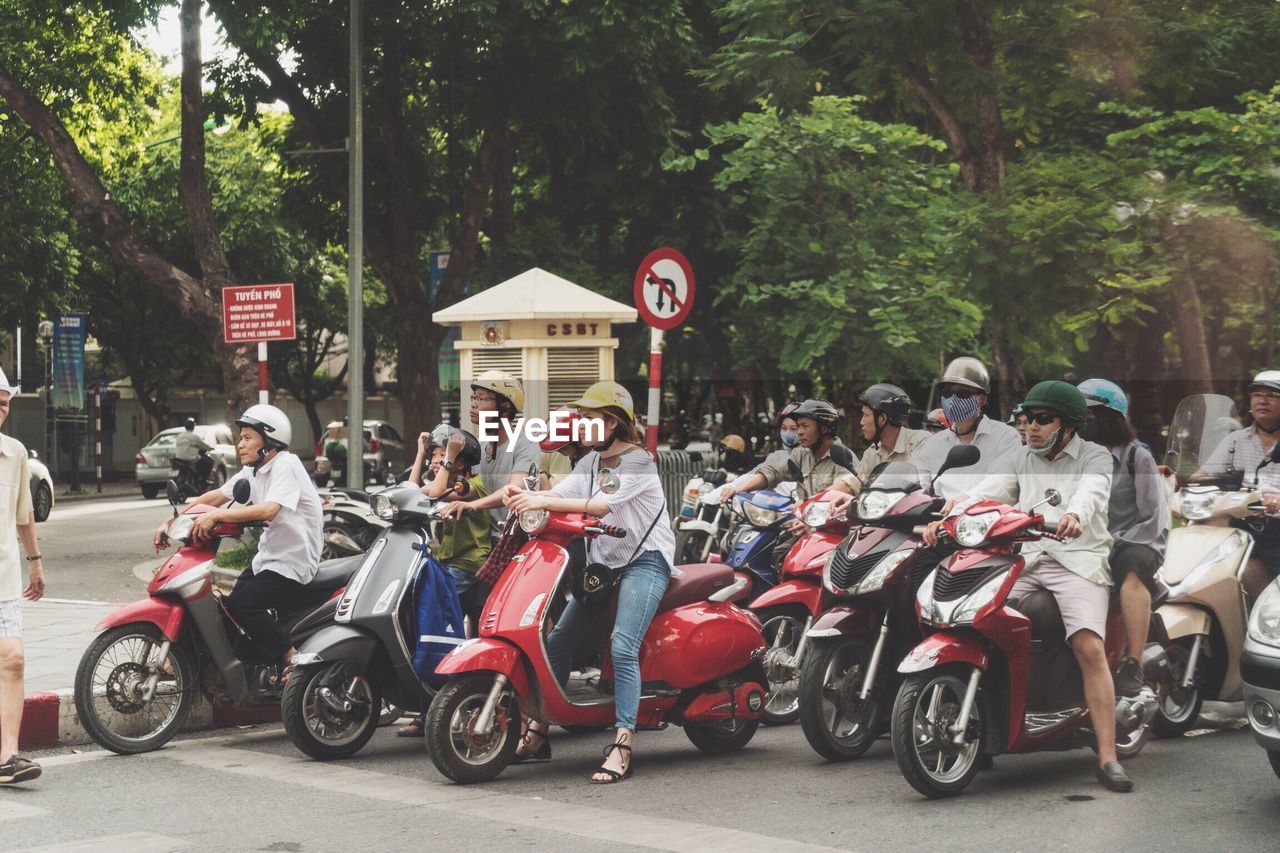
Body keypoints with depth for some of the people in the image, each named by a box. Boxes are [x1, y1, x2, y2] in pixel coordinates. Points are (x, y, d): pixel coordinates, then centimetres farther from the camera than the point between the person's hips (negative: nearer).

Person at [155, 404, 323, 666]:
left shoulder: (285, 465, -16)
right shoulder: (252, 471, 12)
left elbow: (268, 510, -31)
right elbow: (215, 496, 13)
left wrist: (215, 515, -35)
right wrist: (170, 522, 4)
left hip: (293, 563, -10)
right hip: (267, 558, 10)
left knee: (241, 604, -25)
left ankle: (294, 660, -18)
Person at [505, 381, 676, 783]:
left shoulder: (638, 462, -12)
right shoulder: (591, 462, 13)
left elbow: (603, 505, -28)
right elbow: (558, 494, -2)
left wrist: (544, 502, -36)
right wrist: (525, 496, -24)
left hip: (646, 560, -8)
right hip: (605, 563, 8)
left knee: (622, 647, -25)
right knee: (557, 641, 1)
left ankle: (623, 747, -27)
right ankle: (537, 733, 10)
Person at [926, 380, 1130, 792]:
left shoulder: (1095, 457, 6)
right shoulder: (1023, 458, 21)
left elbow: (1091, 492, -16)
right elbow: (989, 491, 7)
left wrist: (1074, 515, -40)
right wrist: (948, 515, -13)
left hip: (1077, 560, -4)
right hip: (1025, 559, 5)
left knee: (1090, 648, -25)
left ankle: (1107, 758, -25)